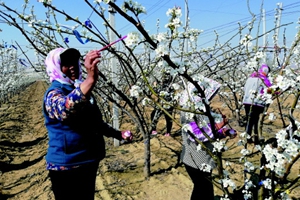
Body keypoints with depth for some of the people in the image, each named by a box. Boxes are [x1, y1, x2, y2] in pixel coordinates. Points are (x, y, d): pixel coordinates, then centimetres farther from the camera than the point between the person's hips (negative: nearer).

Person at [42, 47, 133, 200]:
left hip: (89, 161, 8)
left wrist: (118, 134, 18)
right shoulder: (54, 93, -17)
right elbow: (65, 110, -43)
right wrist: (91, 78, -55)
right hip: (66, 166, -8)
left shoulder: (81, 89, 10)